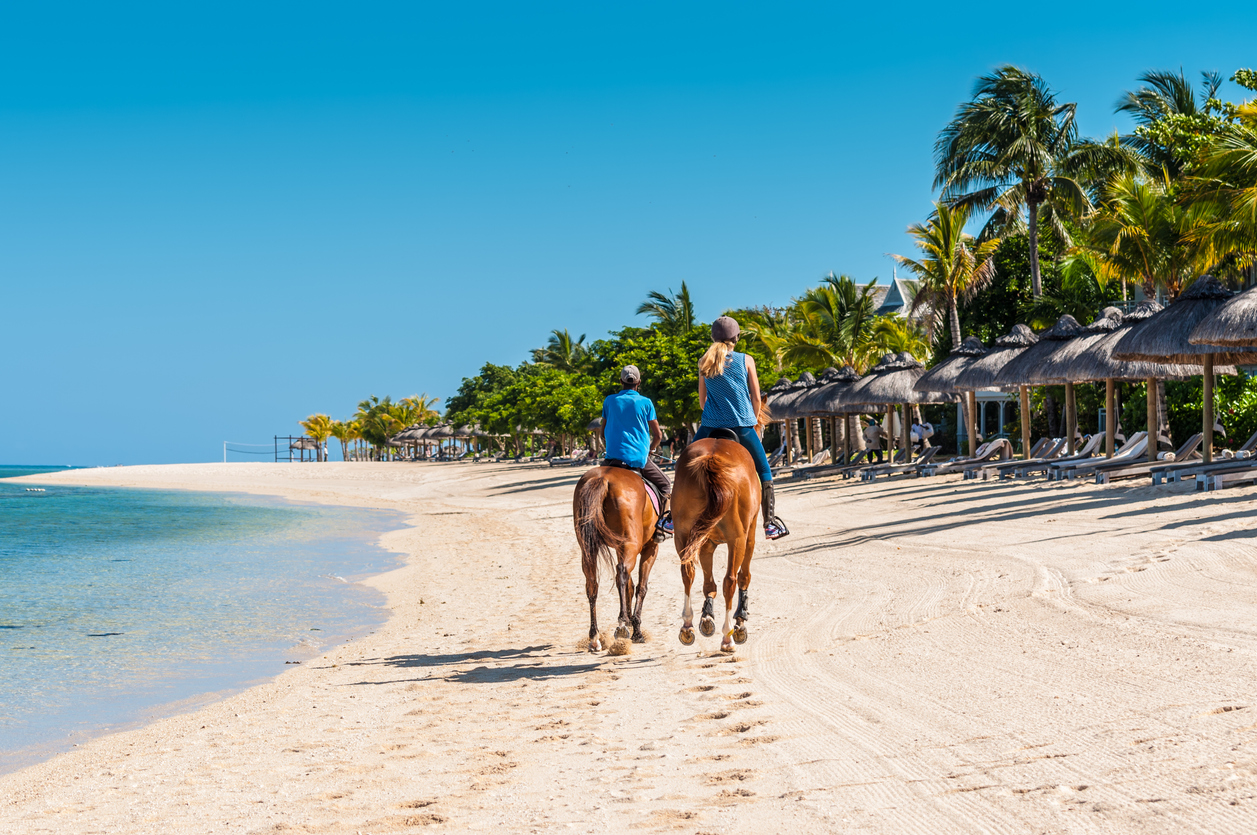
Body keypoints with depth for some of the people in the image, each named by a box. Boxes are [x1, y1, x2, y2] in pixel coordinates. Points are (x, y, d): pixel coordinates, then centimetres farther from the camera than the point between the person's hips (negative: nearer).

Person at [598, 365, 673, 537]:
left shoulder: (610, 401, 7)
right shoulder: (645, 403, 0)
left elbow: (602, 433, 14)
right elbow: (658, 435, 3)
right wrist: (649, 450, 21)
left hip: (613, 458, 2)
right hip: (639, 459, -2)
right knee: (665, 485, 16)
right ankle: (662, 522, 3)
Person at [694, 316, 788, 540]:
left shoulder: (704, 363, 6)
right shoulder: (746, 360, -1)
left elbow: (702, 400, 11)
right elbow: (756, 398, 2)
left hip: (711, 426, 2)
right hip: (742, 426, -2)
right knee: (764, 471, 9)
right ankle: (770, 523, 3)